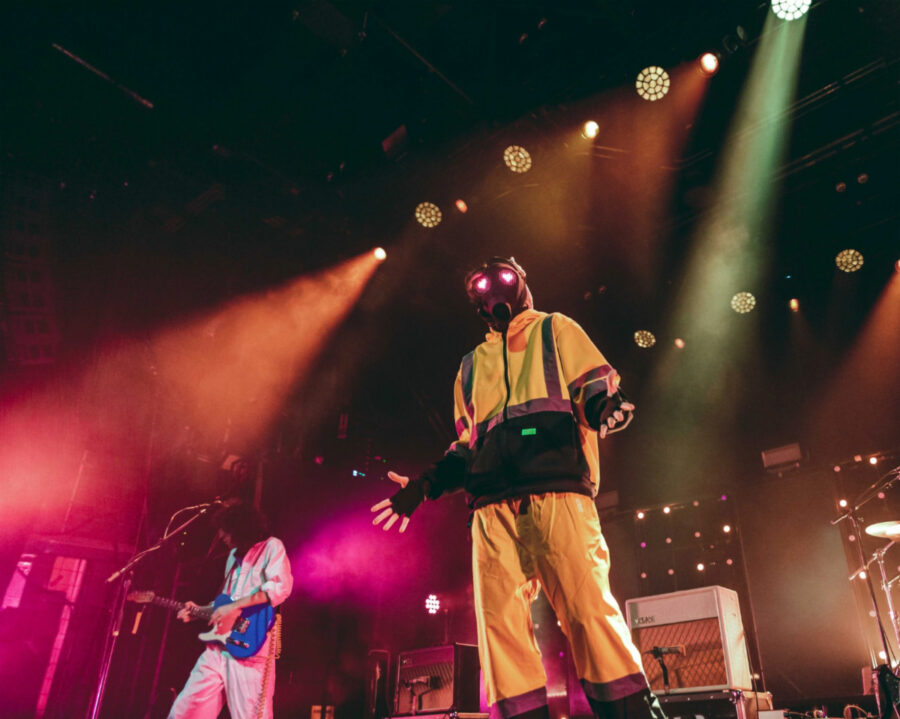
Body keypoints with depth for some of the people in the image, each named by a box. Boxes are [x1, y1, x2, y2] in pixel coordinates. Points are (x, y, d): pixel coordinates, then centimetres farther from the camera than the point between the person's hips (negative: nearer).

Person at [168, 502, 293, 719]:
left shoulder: (271, 547, -3)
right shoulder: (234, 555, 21)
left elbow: (281, 586, -18)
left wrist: (235, 606, -20)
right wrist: (200, 610, 13)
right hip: (218, 647, 8)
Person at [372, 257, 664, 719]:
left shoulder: (555, 330, 22)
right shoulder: (472, 364, 32)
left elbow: (599, 389, 9)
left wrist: (609, 409, -15)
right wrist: (424, 486, 20)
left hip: (556, 490, -4)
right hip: (493, 504, 4)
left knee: (587, 605, -15)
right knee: (499, 617, -7)